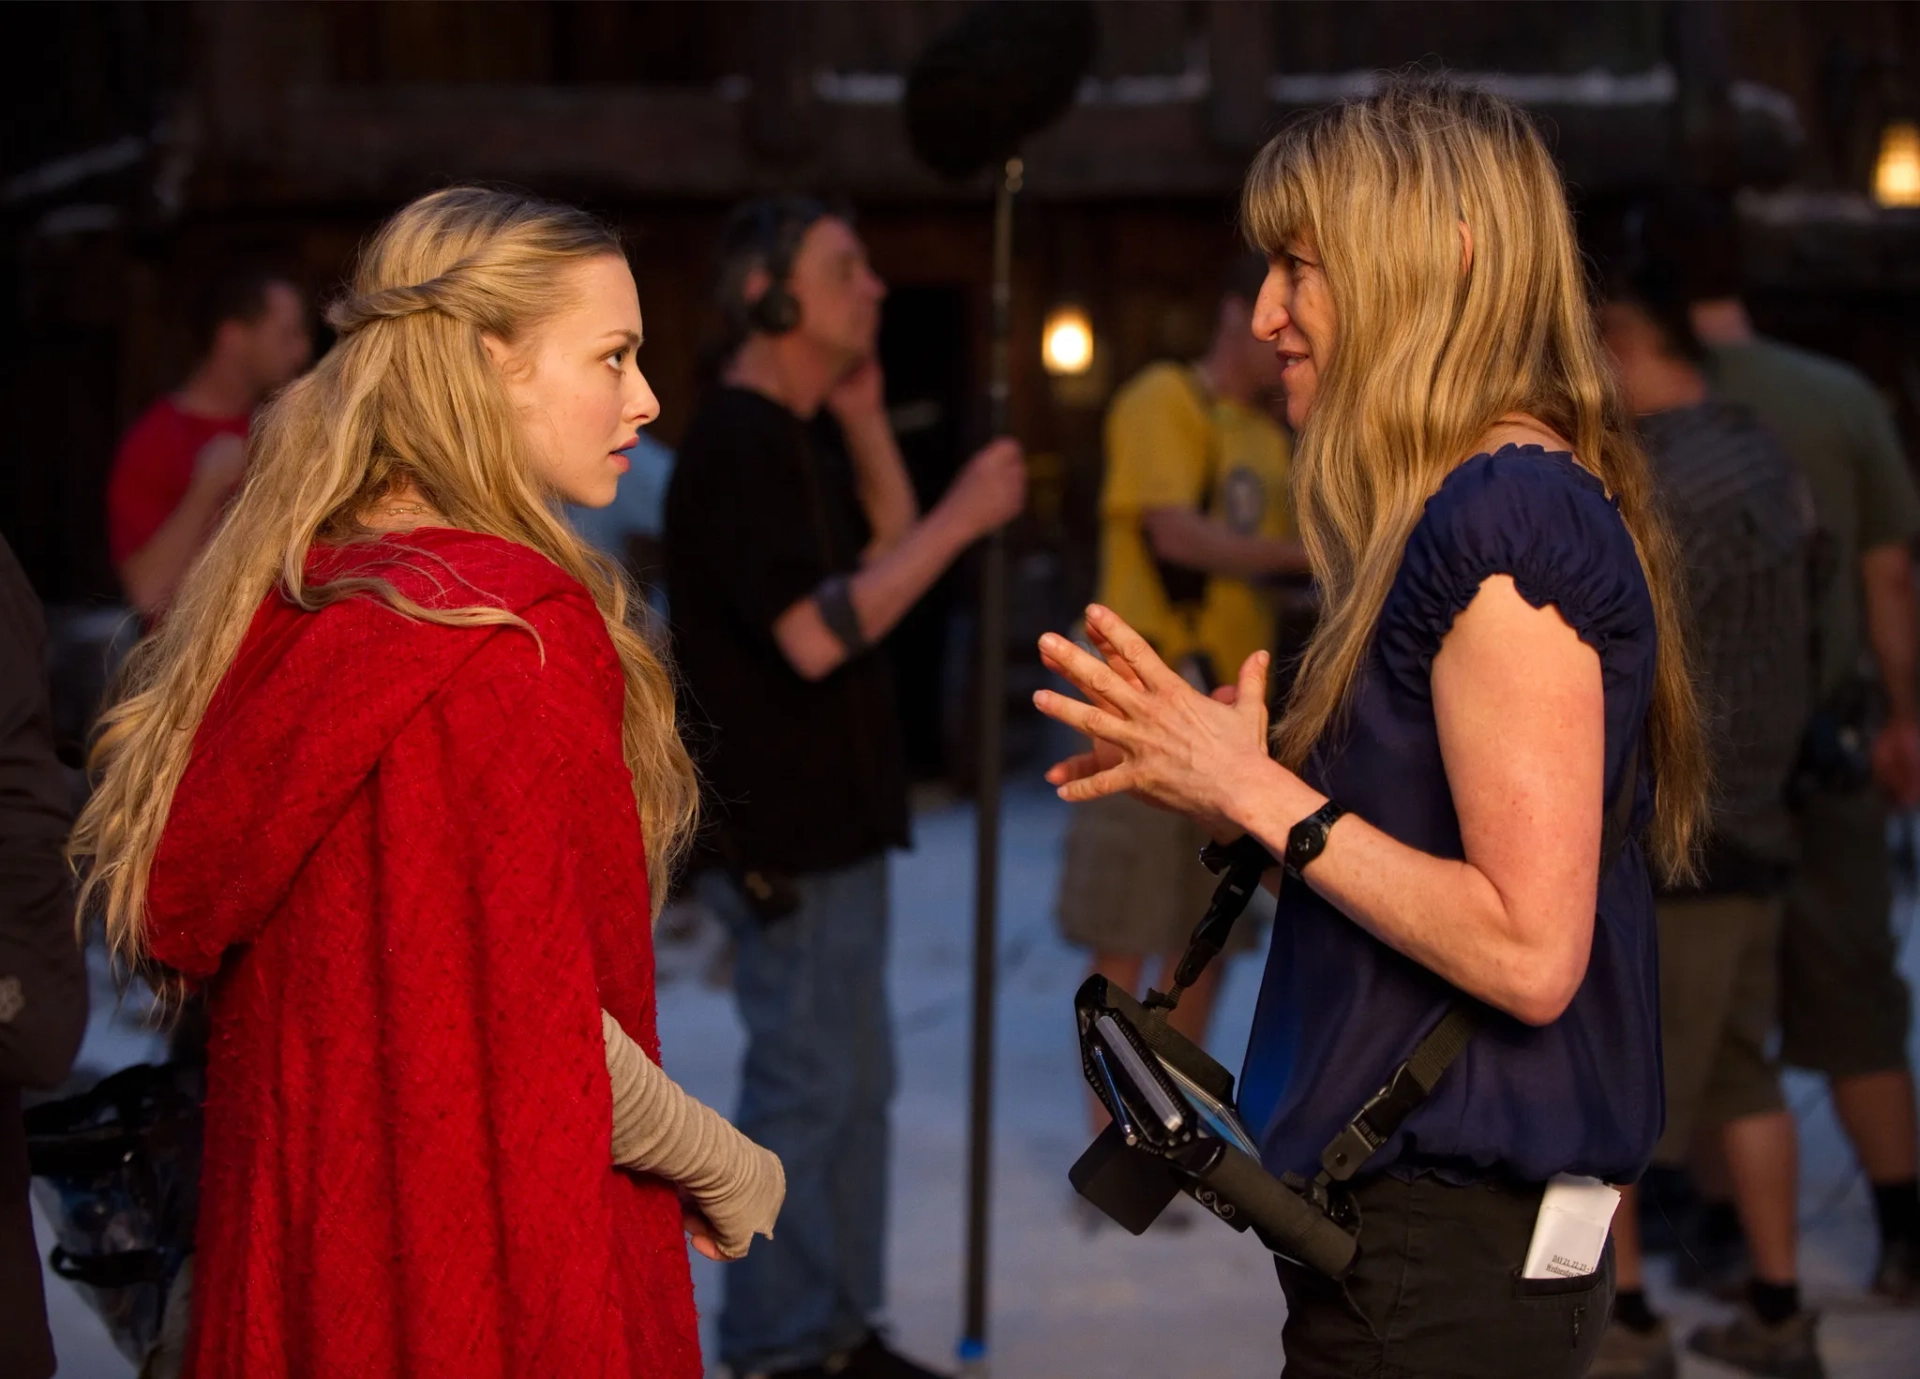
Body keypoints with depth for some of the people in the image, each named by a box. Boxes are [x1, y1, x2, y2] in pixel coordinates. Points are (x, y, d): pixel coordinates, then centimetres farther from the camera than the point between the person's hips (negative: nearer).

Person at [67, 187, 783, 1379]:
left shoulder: (278, 611, 4)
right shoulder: (514, 637, -19)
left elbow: (181, 930, 8)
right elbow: (535, 1021, -22)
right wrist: (725, 1166, -6)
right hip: (495, 1276, -8)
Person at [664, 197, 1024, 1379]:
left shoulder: (805, 437, 14)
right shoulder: (736, 447, -17)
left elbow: (888, 560, 14)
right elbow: (817, 632, -25)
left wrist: (866, 421, 6)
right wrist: (964, 517, -22)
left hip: (837, 821, 10)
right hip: (784, 836, -10)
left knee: (857, 1087, 15)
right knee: (807, 1090, -4)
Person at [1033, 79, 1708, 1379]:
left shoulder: (1510, 517, -18)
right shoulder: (1473, 509, 13)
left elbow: (1528, 950, -23)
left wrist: (1261, 791, -16)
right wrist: (1220, 776, 5)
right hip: (1405, 1211, 9)